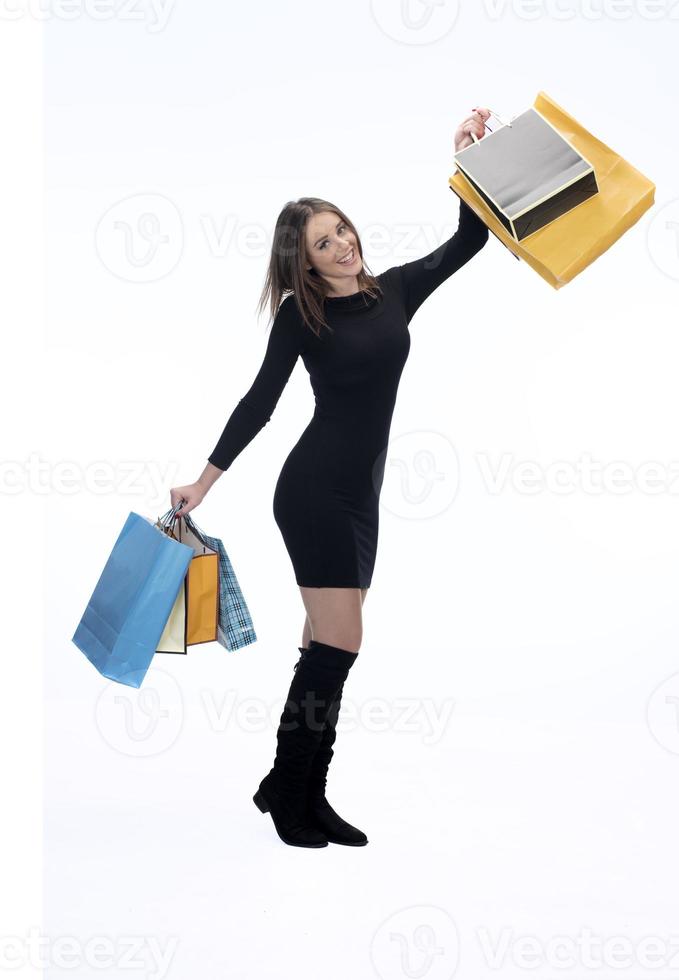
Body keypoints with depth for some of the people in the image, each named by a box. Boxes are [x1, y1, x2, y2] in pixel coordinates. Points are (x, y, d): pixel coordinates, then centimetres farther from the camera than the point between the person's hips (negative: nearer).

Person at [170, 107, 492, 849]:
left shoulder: (396, 290, 10)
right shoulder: (300, 315, -3)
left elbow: (469, 239, 13)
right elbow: (259, 400, 1)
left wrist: (470, 162, 3)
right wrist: (202, 481, 2)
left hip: (360, 496, 6)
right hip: (313, 490, -6)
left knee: (326, 648, 7)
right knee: (339, 642, -9)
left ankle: (299, 791, 16)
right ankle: (289, 793, 5)